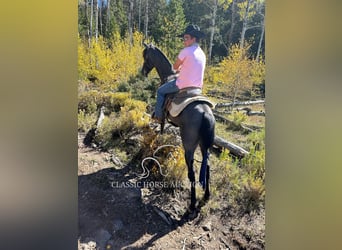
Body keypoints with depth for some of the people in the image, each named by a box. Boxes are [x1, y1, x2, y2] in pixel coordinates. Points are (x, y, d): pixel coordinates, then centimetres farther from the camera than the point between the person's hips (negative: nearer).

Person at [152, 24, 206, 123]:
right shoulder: (202, 54, 8)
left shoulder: (186, 51, -15)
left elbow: (175, 67, -5)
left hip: (183, 86, -7)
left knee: (160, 91, 14)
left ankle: (158, 116, 18)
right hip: (198, 87, 8)